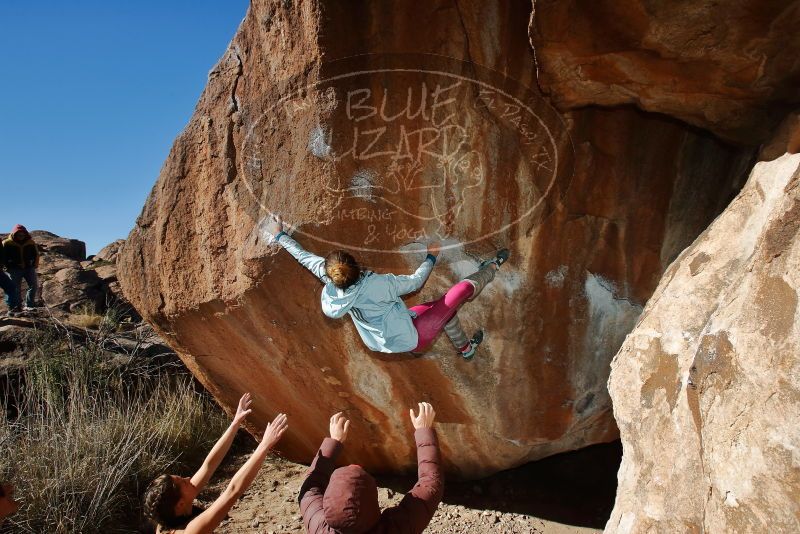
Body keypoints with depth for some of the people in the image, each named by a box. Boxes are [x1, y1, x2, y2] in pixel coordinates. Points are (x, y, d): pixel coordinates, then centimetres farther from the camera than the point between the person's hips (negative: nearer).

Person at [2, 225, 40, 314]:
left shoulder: (31, 242, 1)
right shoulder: (7, 243, -7)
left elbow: (36, 254, 13)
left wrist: (35, 265, 6)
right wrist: (8, 266, -5)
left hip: (29, 268, 3)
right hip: (15, 269, -3)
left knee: (34, 285, -4)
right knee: (15, 288, -4)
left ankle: (29, 305, 5)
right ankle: (16, 307, 3)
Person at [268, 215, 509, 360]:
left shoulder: (331, 282, -16)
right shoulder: (377, 284, -33)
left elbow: (304, 256, 0)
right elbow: (415, 281, -17)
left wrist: (280, 235, 13)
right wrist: (431, 256, 0)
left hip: (384, 343, 7)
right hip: (413, 339, -7)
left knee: (442, 305, 27)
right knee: (463, 288, -1)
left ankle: (466, 348, 48)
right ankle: (492, 267, 31)